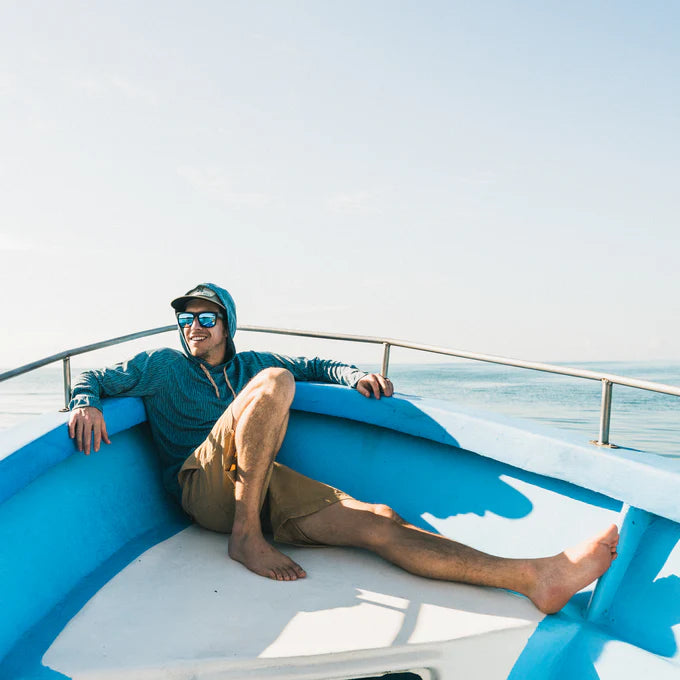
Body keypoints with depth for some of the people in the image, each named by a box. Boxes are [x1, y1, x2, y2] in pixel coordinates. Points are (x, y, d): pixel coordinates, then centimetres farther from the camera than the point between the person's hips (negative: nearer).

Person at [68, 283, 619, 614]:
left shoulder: (247, 364, 26)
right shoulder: (163, 367, 17)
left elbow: (311, 365, 33)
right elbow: (95, 378, 10)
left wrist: (355, 376, 13)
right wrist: (86, 404, -14)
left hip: (264, 488, 4)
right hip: (204, 484, -3)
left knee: (381, 522, -19)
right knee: (271, 384, -27)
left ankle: (538, 578, -31)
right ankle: (246, 537, -25)